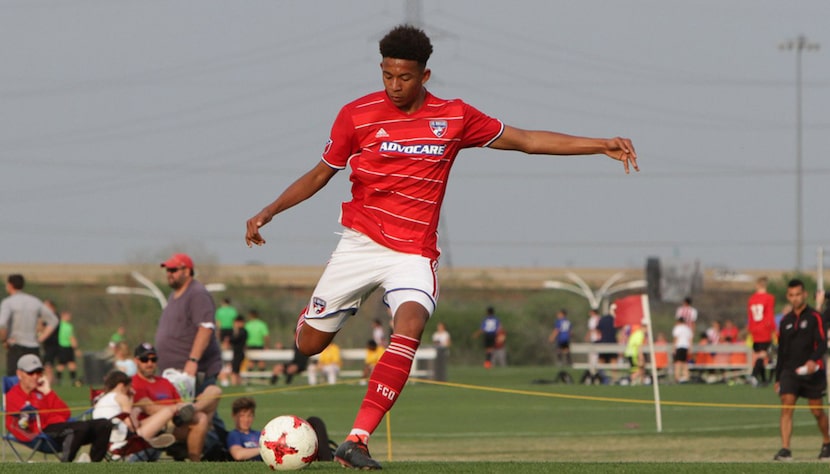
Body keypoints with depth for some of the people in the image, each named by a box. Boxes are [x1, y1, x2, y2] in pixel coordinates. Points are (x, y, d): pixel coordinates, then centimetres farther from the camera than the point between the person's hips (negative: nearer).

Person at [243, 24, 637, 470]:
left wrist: (601, 145, 4)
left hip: (414, 252, 0)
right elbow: (320, 174, 10)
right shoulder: (357, 115, -3)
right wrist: (268, 212, 0)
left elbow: (526, 140, 8)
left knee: (411, 324, -29)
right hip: (360, 243, 0)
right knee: (309, 343, 1)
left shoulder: (454, 118, 1)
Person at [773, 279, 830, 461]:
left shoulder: (814, 317, -2)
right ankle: (785, 450, -18)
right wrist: (777, 377, 17)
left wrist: (814, 360, -29)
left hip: (812, 372, -3)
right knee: (786, 408, -13)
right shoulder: (786, 321, 13)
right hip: (789, 372, 3)